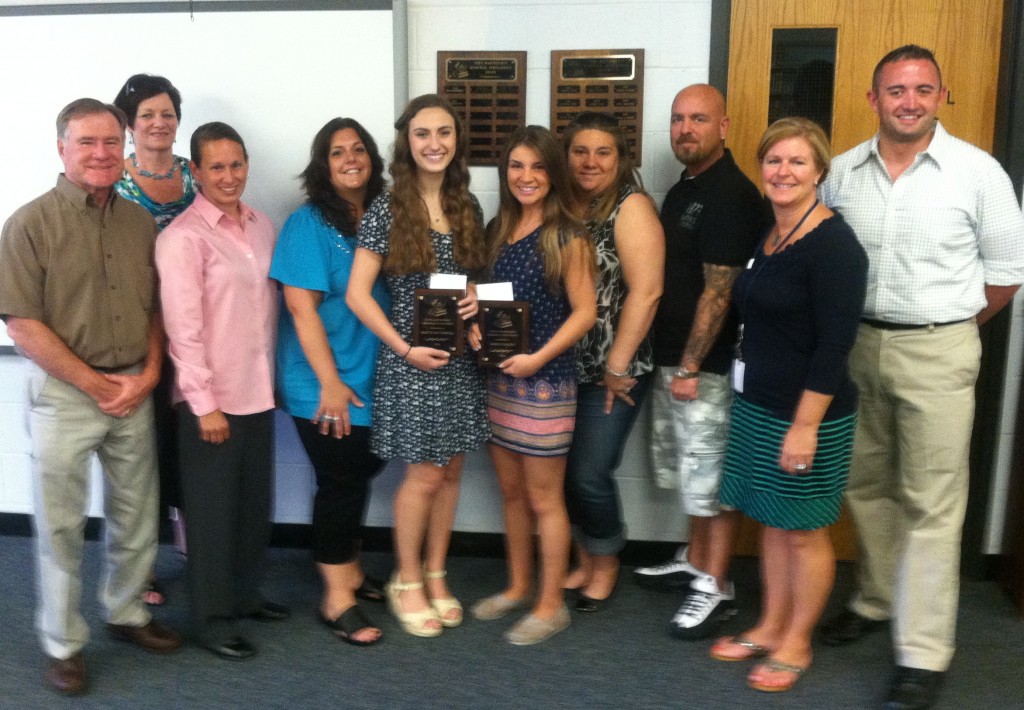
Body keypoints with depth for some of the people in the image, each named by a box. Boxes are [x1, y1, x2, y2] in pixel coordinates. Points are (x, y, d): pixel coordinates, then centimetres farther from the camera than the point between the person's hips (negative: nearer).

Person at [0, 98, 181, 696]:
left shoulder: (140, 222, 6)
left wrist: (148, 374, -4)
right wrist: (97, 384, -12)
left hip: (135, 390, 4)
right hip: (64, 393, -4)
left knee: (138, 516, 13)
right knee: (61, 525, 6)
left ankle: (127, 614, 34)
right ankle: (64, 644, 23)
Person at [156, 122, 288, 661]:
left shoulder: (261, 226, 7)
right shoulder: (183, 237, -12)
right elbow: (183, 328, -15)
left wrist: (273, 374, 9)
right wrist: (204, 403, -16)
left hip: (259, 391, 6)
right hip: (212, 397, -6)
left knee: (255, 501, 16)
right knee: (213, 508, 6)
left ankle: (243, 593, 34)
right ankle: (212, 618, 21)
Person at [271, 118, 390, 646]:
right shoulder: (308, 224, -11)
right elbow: (301, 307, -16)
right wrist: (330, 383, -18)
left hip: (372, 381, 6)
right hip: (326, 385, -6)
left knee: (361, 475, 15)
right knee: (340, 483, 0)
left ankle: (350, 573, 34)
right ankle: (336, 598, 15)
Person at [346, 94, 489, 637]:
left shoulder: (467, 207, 7)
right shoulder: (387, 209, -9)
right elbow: (357, 295, -11)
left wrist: (477, 299, -5)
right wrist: (404, 348, -16)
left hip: (460, 357, 5)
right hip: (411, 360, -5)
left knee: (450, 472, 11)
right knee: (425, 475, 0)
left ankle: (435, 575, 28)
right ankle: (406, 581, 21)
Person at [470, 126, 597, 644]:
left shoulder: (567, 236, -9)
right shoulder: (497, 230, 9)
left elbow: (584, 311, -11)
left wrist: (538, 357, -18)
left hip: (545, 381, -6)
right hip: (497, 378, 6)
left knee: (544, 499, 4)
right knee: (511, 491, 16)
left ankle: (551, 604, 18)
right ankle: (517, 587, 32)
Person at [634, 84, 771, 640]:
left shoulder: (731, 195, -16)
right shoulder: (682, 190, 14)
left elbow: (718, 291, -19)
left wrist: (691, 367, -18)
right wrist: (671, 361, 14)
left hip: (708, 364, -9)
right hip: (672, 356, 9)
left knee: (711, 475, 1)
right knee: (690, 470, 19)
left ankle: (715, 587, 13)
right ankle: (695, 561, 34)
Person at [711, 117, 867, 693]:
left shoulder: (833, 244, -17)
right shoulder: (766, 235, 8)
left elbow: (835, 343, -20)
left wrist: (806, 424, -21)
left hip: (809, 413, -8)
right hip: (757, 404, 8)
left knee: (805, 532, 7)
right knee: (772, 522, 18)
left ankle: (796, 643, 24)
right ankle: (770, 626, 33)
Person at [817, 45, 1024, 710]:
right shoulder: (843, 172, 3)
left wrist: (946, 327, 5)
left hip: (937, 354, -4)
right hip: (857, 345, 4)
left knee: (931, 505, -1)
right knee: (867, 486, 15)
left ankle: (923, 655, 7)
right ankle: (877, 600, 33)